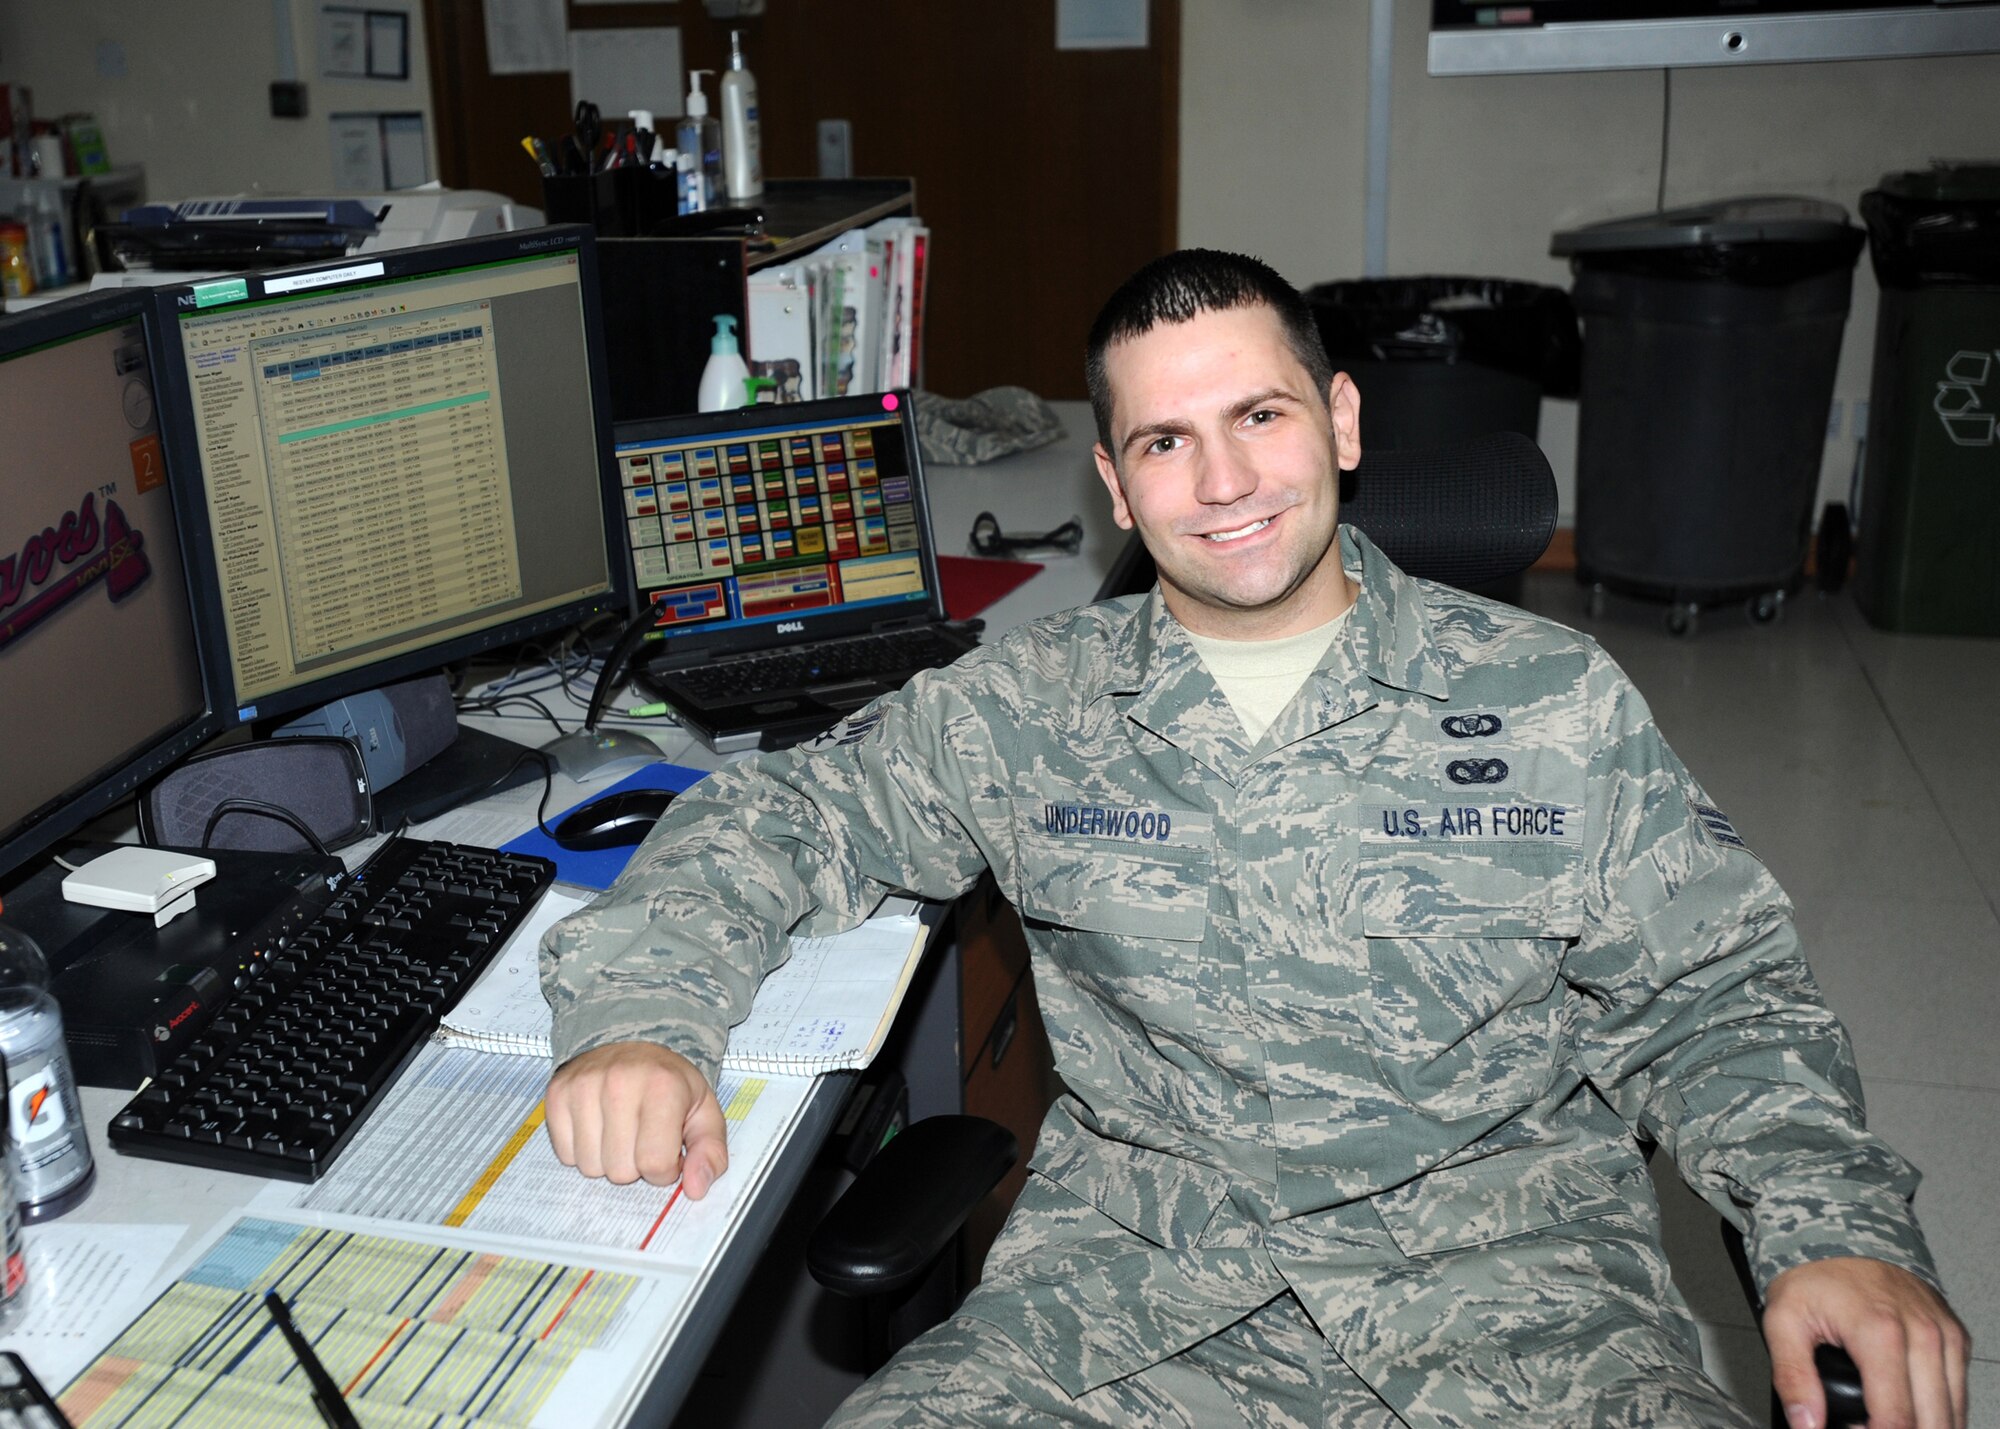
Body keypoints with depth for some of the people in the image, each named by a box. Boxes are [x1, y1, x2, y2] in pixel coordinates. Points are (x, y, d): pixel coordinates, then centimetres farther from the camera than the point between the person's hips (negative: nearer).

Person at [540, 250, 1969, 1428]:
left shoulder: (1554, 697, 4)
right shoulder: (1029, 704, 6)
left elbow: (1717, 999, 8)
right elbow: (780, 817, 8)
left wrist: (1836, 1224, -10)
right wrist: (641, 1015, -12)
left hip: (1506, 1268, 0)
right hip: (1133, 1270, 1)